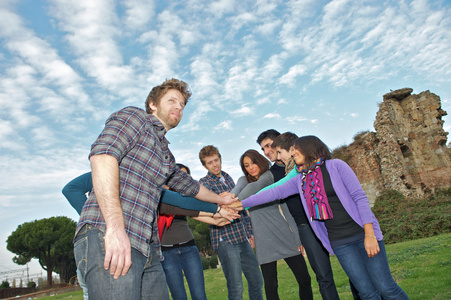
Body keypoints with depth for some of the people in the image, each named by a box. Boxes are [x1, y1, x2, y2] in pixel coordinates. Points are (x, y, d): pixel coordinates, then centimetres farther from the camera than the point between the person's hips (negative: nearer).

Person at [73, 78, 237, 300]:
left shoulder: (166, 155, 27)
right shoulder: (134, 117, 3)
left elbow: (189, 185, 43)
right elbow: (102, 154, -15)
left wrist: (220, 200, 55)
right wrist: (115, 226, -25)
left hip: (147, 249, 8)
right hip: (106, 238, -8)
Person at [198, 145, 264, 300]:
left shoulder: (228, 178, 16)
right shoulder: (204, 182, -3)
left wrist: (249, 232, 19)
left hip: (242, 238, 7)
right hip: (225, 240, -6)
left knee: (257, 281, 12)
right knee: (236, 287, -5)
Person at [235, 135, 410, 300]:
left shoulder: (335, 166, -4)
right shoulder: (300, 180, 9)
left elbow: (359, 197, -7)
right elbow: (274, 192, 7)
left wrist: (369, 234, -14)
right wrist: (241, 204, 4)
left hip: (361, 233, -3)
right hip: (339, 243, 3)